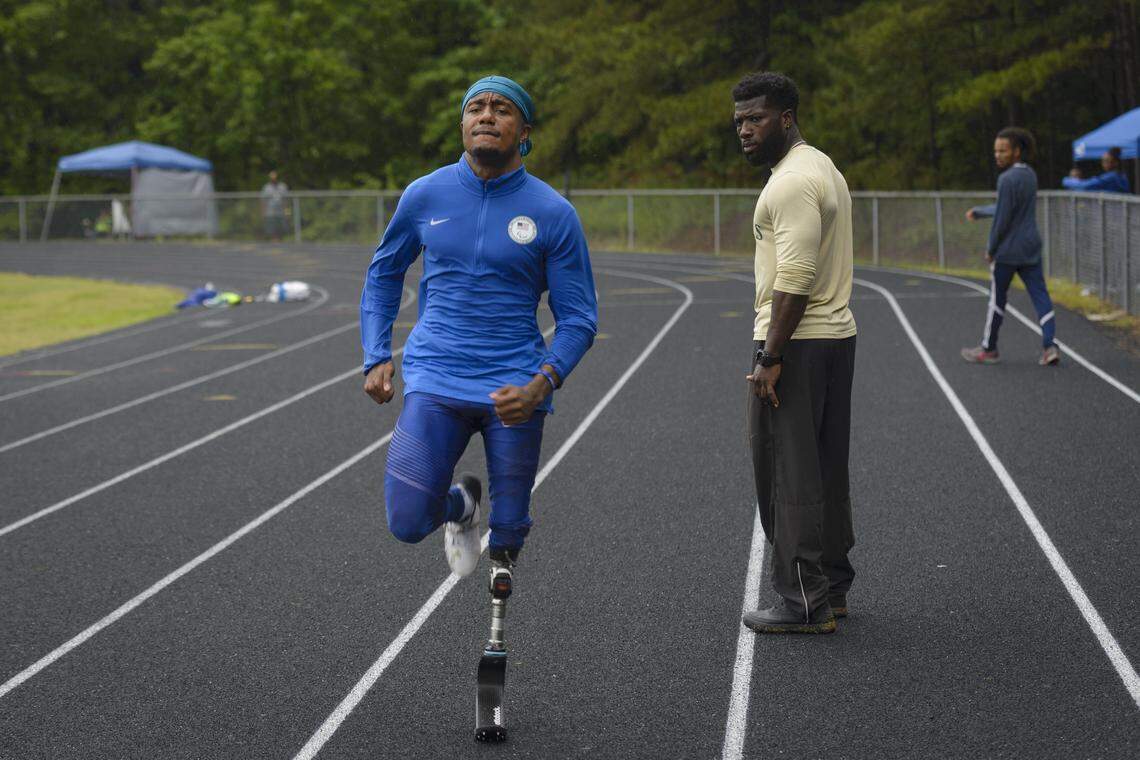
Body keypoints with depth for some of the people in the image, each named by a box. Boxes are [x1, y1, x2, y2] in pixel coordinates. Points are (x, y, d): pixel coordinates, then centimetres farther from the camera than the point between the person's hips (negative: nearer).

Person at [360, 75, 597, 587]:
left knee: (508, 536, 3)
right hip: (435, 380, 1)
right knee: (408, 522, -13)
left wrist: (541, 386, -16)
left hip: (512, 388, -1)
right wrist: (377, 358, 8)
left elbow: (578, 318, 2)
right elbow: (383, 274, 19)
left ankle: (501, 554, 42)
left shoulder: (553, 213, -2)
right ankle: (459, 503, 24)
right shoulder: (425, 195, 3)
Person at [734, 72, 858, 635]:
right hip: (835, 334, 11)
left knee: (790, 472, -6)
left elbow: (795, 278, -24)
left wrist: (771, 357, -23)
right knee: (826, 469, 15)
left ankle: (804, 602, -4)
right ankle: (831, 588, 23)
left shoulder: (793, 182, -17)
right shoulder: (821, 167, 18)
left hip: (797, 343, -11)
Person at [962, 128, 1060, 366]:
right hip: (1031, 248, 7)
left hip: (1008, 250, -7)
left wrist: (991, 249, -7)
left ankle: (988, 349, 16)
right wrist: (979, 212, 31)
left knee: (997, 298, 6)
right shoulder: (1030, 175, 9)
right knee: (1039, 295, 3)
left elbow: (1002, 218, -17)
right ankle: (1050, 346, -7)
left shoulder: (1008, 179, -17)